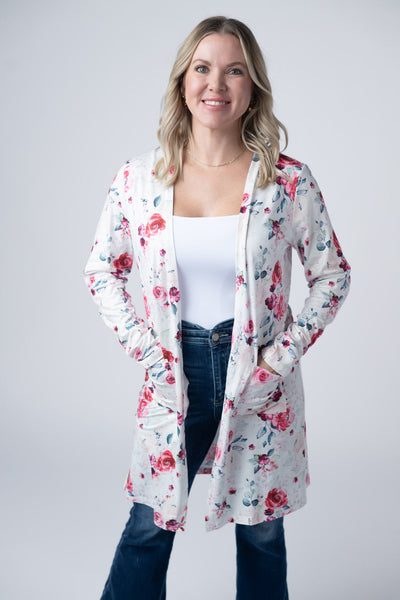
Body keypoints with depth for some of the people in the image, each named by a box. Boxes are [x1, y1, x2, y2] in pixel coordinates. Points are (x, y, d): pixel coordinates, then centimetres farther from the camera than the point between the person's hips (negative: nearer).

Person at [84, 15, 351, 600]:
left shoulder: (289, 181, -9)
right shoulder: (139, 178, -5)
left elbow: (333, 276, 0)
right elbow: (101, 271, 7)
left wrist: (281, 359, -7)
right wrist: (143, 348, -3)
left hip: (259, 381, 0)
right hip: (174, 376, 1)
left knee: (261, 530, 16)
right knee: (149, 526, 13)